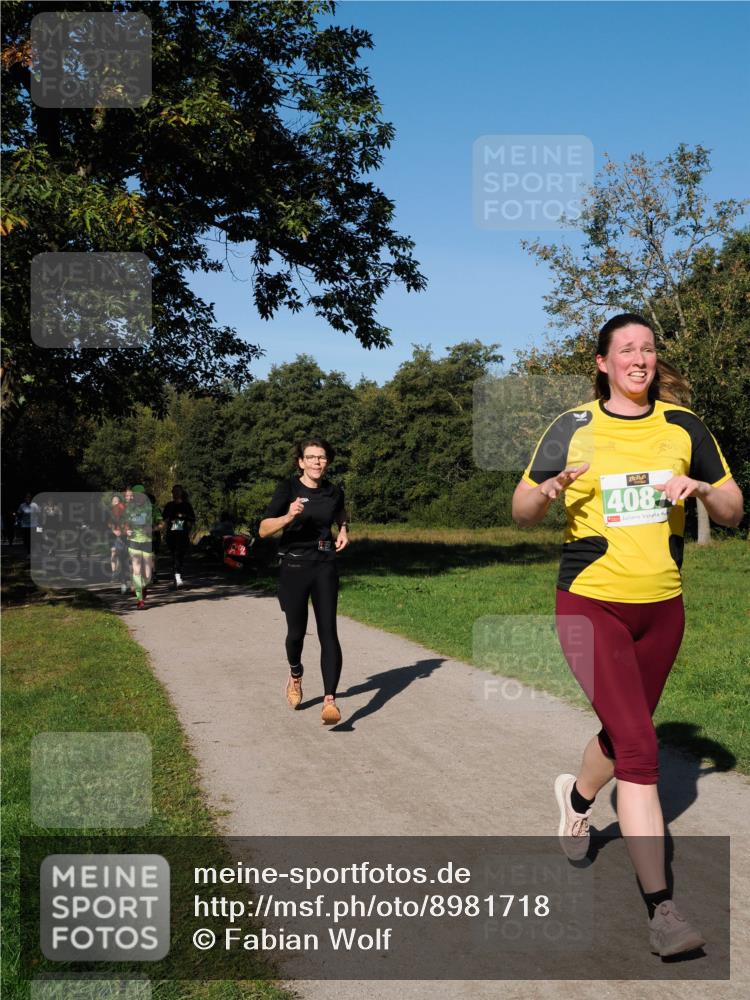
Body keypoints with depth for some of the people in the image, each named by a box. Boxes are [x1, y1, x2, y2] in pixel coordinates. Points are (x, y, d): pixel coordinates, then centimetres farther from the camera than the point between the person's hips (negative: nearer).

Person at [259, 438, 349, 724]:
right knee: (296, 631, 10)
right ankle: (295, 676, 43)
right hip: (294, 567, -1)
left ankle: (330, 700, -15)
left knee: (328, 631, -11)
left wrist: (343, 530, 8)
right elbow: (263, 530, -13)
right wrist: (288, 517, -30)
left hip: (325, 567, 2)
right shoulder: (288, 488, -7)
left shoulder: (334, 492, 3)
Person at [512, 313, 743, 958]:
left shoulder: (684, 426, 4)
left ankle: (577, 796, 52)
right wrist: (547, 491, -18)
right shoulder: (574, 429, -2)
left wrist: (702, 488, -14)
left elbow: (733, 512, 8)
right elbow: (521, 511, 4)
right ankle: (661, 908, -8)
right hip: (592, 605, -4)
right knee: (640, 748, -15)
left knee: (625, 735, 19)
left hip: (662, 608, 4)